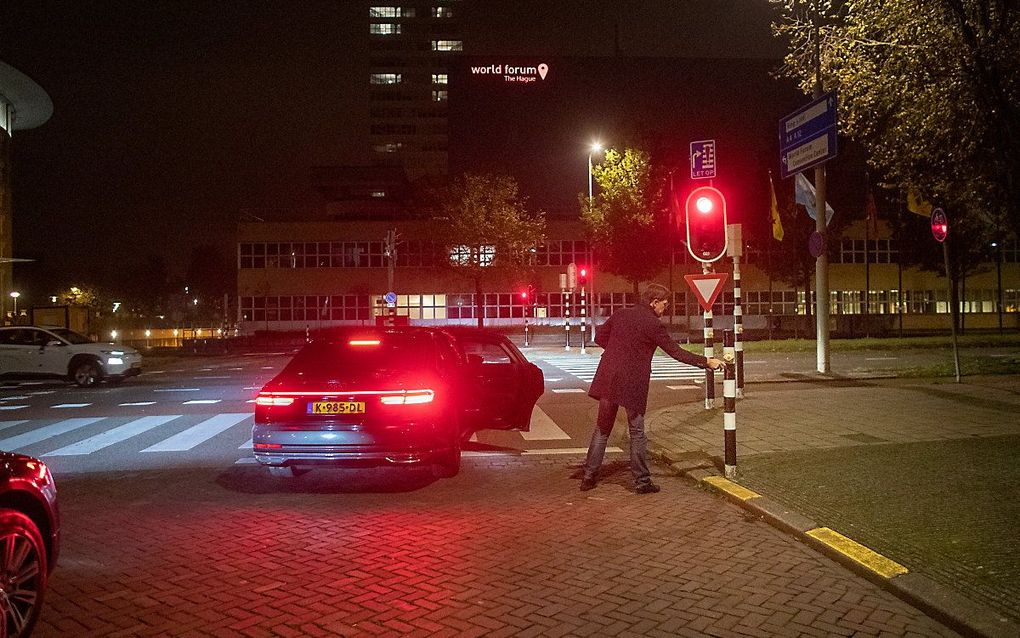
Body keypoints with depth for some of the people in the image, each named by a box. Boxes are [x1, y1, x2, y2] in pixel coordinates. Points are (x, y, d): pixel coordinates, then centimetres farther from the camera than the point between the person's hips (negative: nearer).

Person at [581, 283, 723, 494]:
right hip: (633, 384, -5)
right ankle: (642, 481, 11)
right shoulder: (653, 324, -8)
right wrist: (707, 362, -1)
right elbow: (676, 352, -7)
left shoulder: (620, 314, 8)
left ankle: (588, 477, 15)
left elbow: (600, 337, 16)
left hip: (608, 381, 5)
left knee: (602, 429, 13)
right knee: (637, 433, 6)